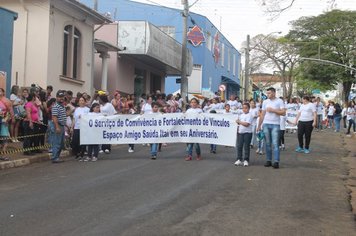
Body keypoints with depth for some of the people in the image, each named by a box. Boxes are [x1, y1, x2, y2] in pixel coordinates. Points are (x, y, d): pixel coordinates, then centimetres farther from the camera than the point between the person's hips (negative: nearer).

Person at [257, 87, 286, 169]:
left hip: (275, 125, -4)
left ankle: (276, 162, -7)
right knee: (268, 143, 7)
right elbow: (262, 114, 13)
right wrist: (259, 125, 11)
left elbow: (283, 113, -8)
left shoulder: (279, 101, -2)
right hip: (266, 124, 4)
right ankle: (268, 160, 13)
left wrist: (273, 110, -13)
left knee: (275, 144, -8)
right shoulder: (265, 102, 10)